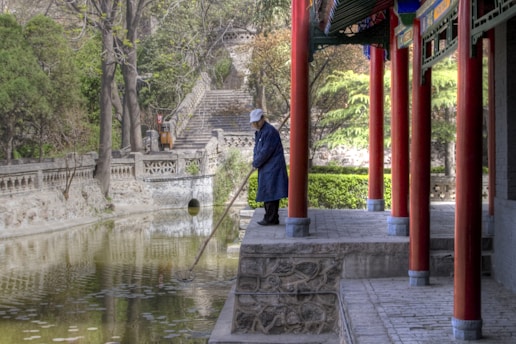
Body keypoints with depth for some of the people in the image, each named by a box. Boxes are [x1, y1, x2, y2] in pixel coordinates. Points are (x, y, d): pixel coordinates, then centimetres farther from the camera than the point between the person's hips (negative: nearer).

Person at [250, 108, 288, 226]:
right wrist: (256, 161, 2)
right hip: (266, 168, 10)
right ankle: (270, 218, 20)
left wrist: (255, 163, -7)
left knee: (270, 192, -9)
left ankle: (271, 219, -6)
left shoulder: (270, 132, -17)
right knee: (267, 193, 13)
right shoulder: (259, 132, 15)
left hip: (273, 167, -10)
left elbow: (266, 151, -20)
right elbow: (257, 148, 22)